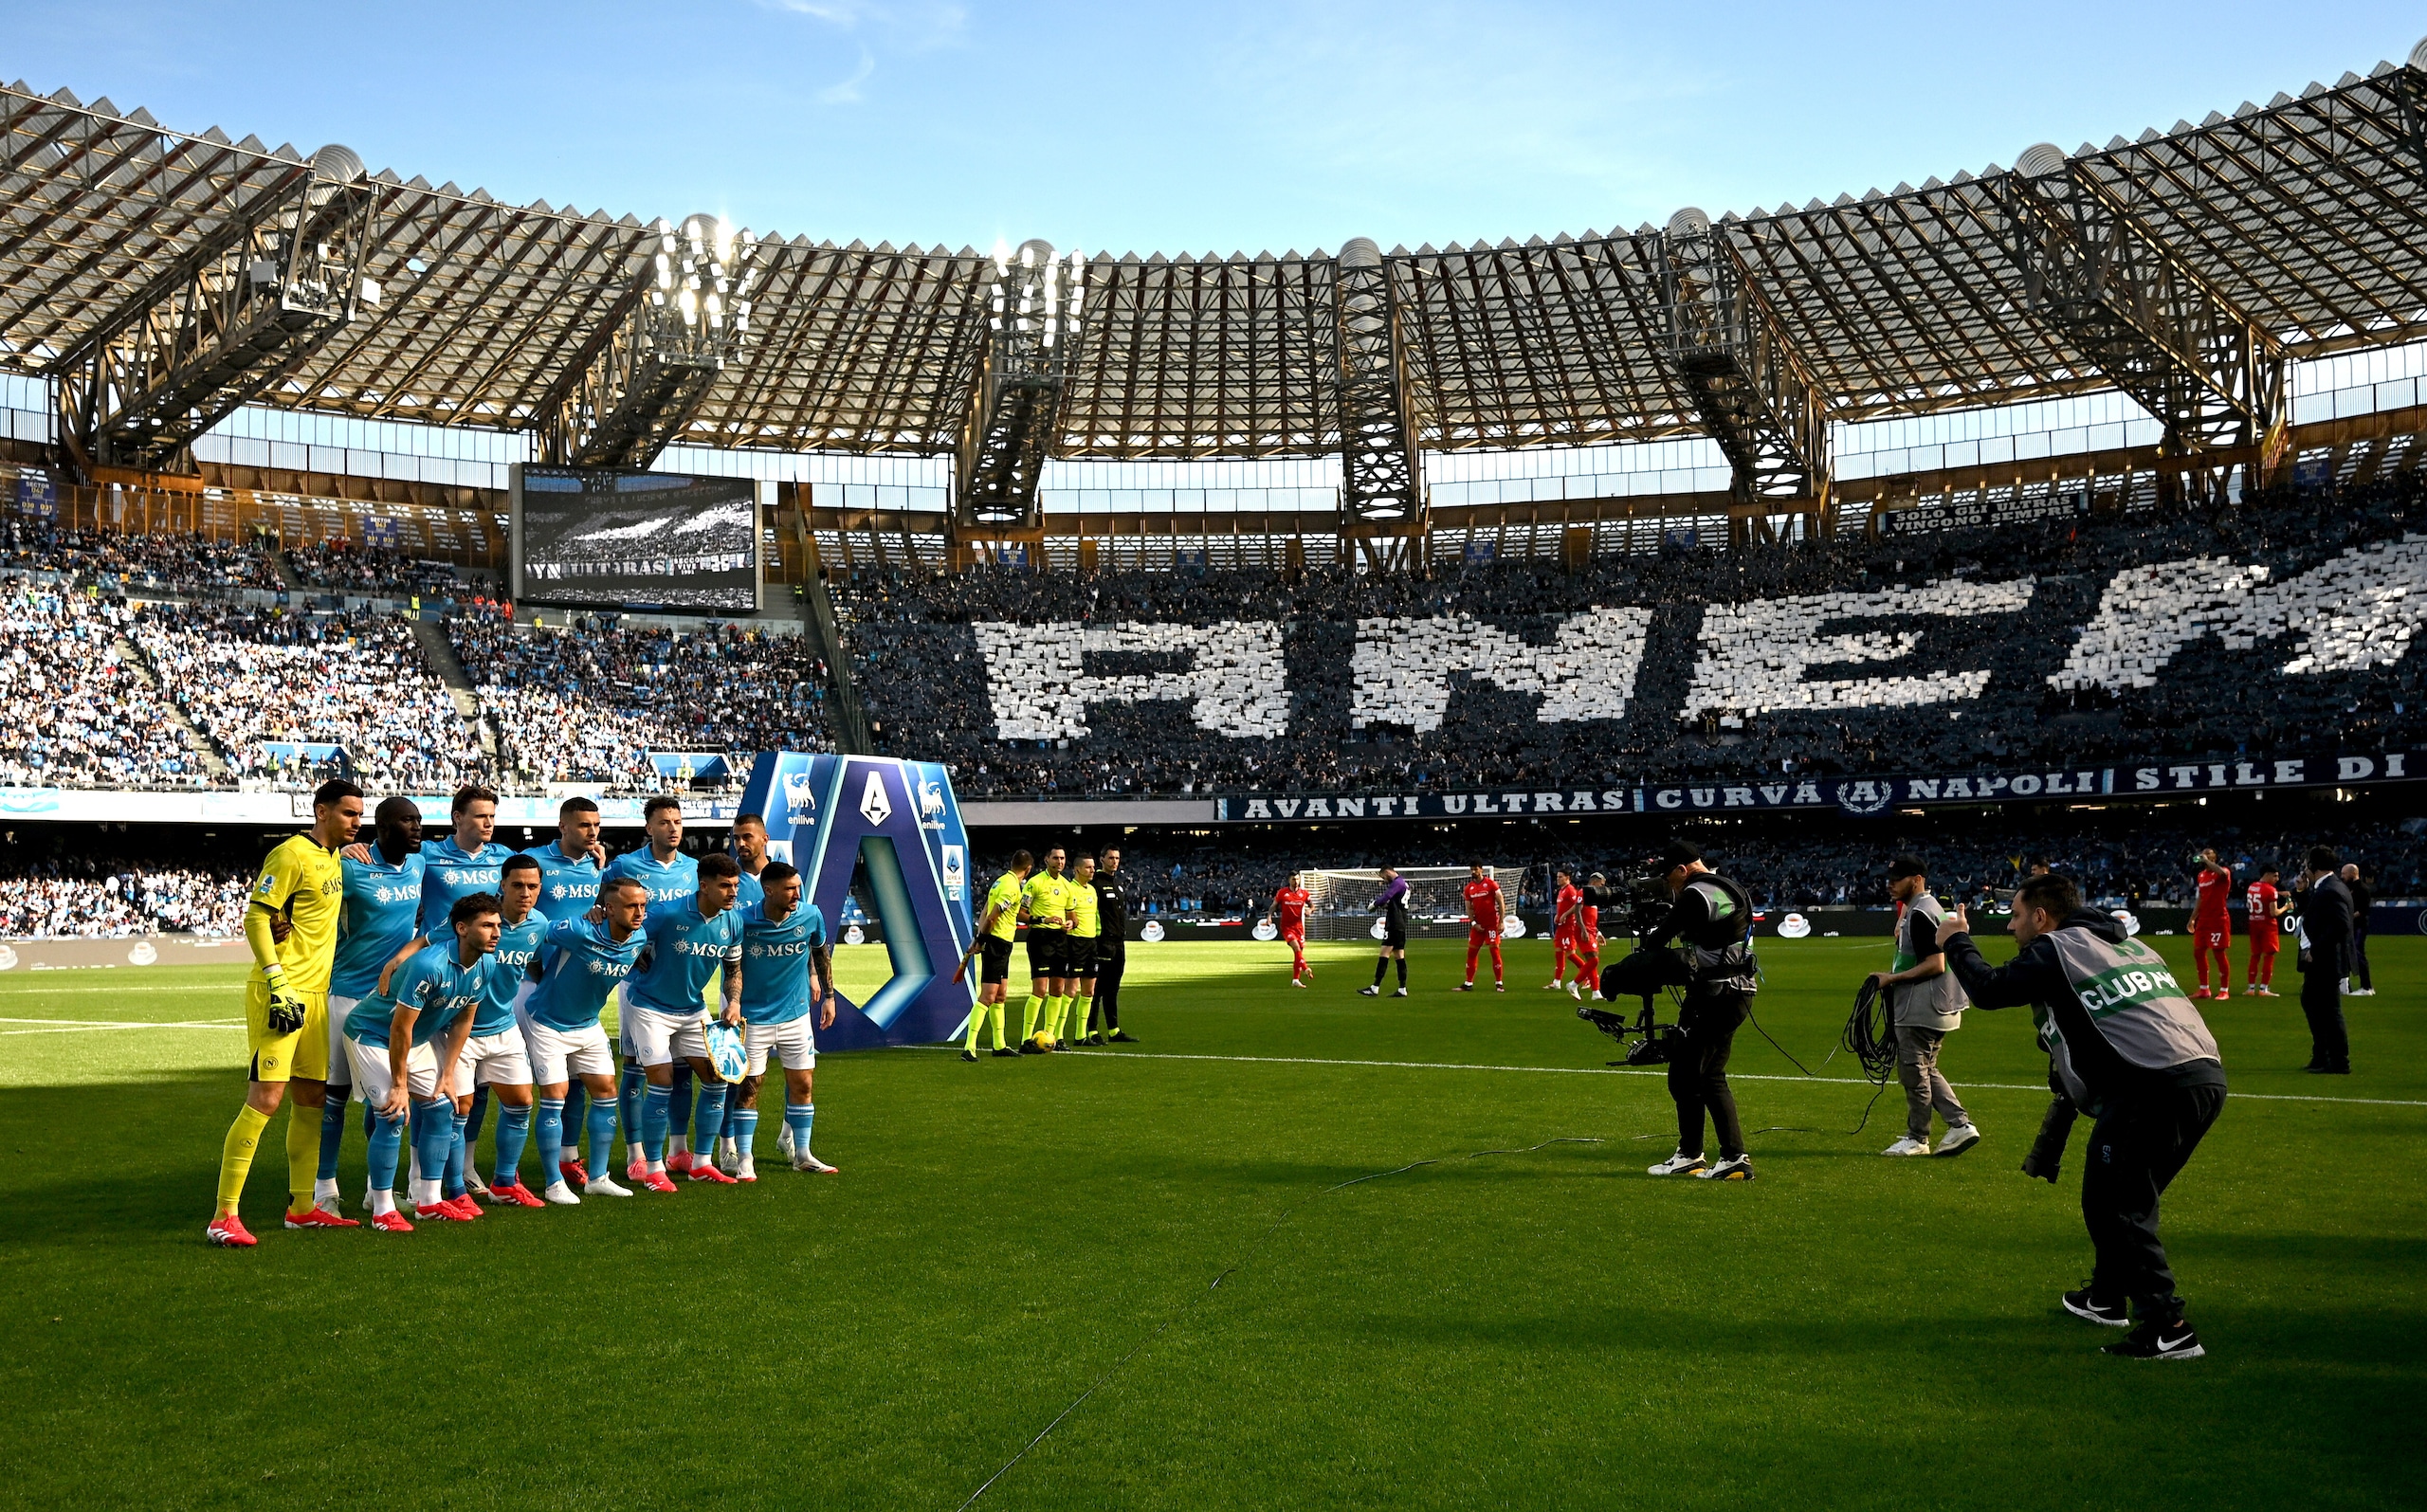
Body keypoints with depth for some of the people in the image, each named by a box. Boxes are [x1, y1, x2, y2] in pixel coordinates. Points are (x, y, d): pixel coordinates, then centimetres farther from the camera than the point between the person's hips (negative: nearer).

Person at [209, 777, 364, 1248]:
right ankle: (223, 1217, -6)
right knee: (265, 1098, -11)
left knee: (311, 1097, 12)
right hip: (280, 994, -9)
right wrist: (276, 980, -22)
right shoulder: (292, 855, -11)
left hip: (315, 996, 9)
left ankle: (302, 1207, 23)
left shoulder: (334, 858, 16)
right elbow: (256, 917, -16)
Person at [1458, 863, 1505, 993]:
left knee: (1495, 951, -5)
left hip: (1491, 923, -5)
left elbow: (1501, 902, -6)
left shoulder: (1491, 883, -6)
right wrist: (1473, 923, -5)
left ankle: (1499, 983, 2)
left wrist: (1501, 922, -11)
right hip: (1477, 924, 5)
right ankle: (1468, 983, 11)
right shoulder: (1469, 888, 8)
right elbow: (1469, 907, 9)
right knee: (1471, 952, 4)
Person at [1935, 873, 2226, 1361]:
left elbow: (1989, 990, -2)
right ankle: (2107, 1298, 37)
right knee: (2127, 1195, 23)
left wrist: (1956, 942, 14)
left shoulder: (2055, 949, 0)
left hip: (2155, 1087, -9)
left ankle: (2168, 1329, -6)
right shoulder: (2131, 944, 25)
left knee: (2116, 1205, -1)